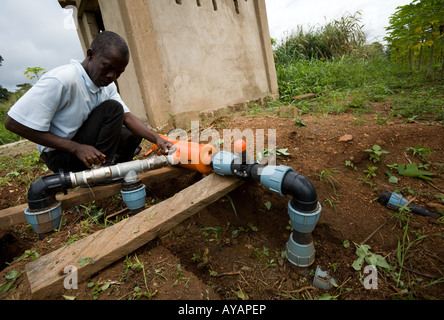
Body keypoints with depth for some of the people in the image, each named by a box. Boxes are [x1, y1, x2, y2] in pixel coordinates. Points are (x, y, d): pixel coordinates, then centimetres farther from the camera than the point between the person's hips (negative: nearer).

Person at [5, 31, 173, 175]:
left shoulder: (107, 85, 0)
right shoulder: (60, 80, -25)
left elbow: (127, 117, -7)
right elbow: (13, 122, -24)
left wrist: (157, 139, -24)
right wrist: (76, 148, -28)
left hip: (87, 147, 8)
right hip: (60, 154, -8)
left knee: (134, 134, 6)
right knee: (112, 108, -21)